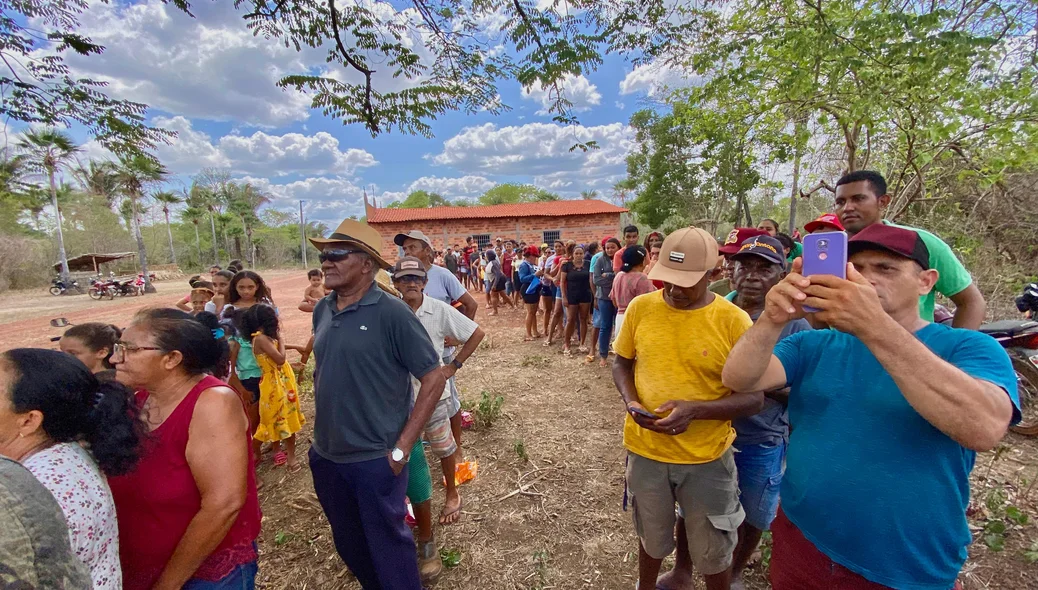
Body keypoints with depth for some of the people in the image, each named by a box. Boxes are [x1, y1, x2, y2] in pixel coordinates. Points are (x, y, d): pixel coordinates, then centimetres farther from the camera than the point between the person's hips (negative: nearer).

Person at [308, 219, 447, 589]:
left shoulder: (392, 313, -19)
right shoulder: (322, 311, 1)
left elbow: (434, 379, -17)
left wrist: (401, 449, -16)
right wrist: (322, 435, 12)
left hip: (375, 459, -6)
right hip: (325, 457, 7)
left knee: (388, 545, 13)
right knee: (348, 544, 25)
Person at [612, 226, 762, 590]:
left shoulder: (734, 321, -15)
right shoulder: (641, 307, -8)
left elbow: (753, 399, -10)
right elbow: (622, 363, 5)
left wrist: (696, 409, -26)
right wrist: (630, 401, -14)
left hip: (707, 458, -2)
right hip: (645, 450, 2)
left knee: (712, 553, 21)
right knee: (653, 539, 27)